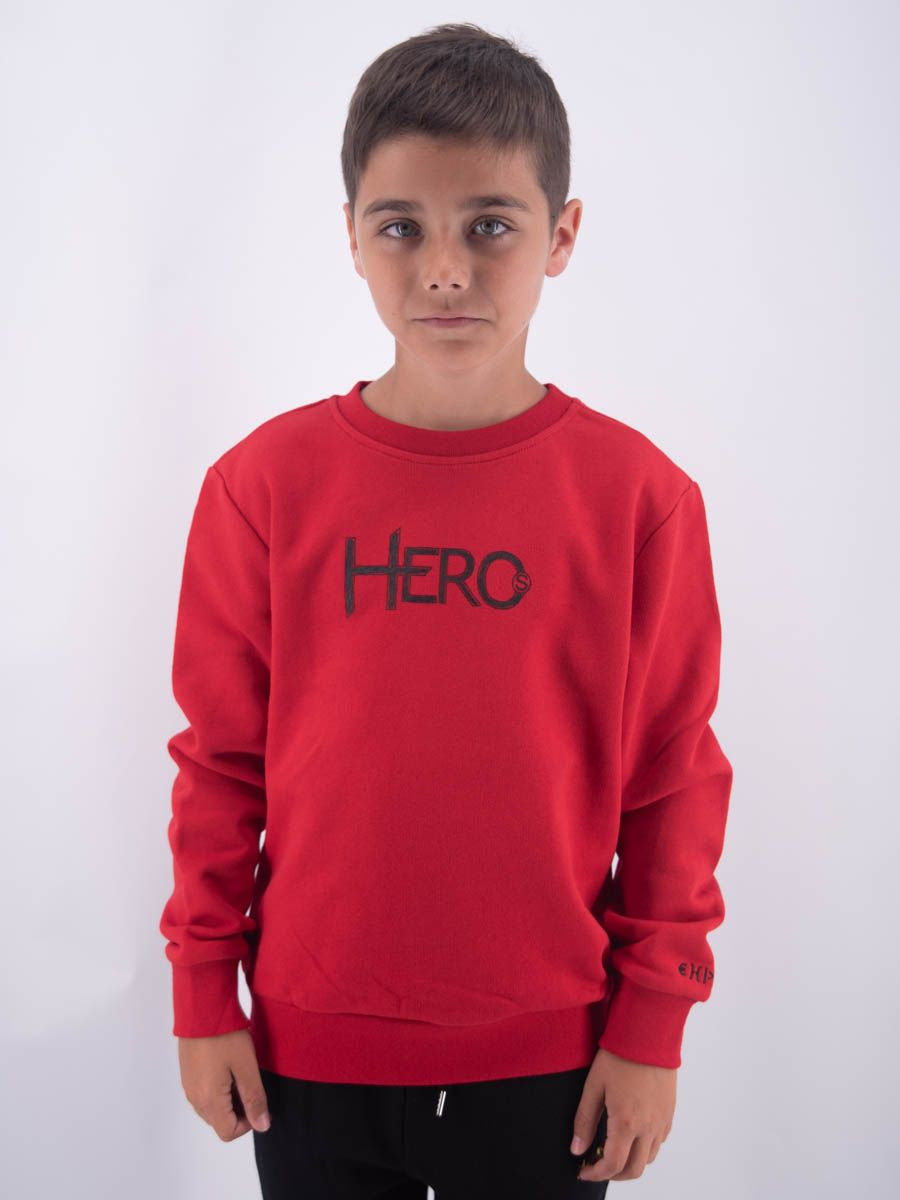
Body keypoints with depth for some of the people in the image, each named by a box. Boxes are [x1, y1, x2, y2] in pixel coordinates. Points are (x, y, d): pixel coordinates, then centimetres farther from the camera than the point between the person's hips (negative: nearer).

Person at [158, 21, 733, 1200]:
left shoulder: (640, 495, -9)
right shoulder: (263, 483, -7)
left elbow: (674, 779, -3)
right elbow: (220, 759, 0)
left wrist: (652, 1025, -1)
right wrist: (203, 993, 3)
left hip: (549, 1058, 0)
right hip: (308, 1050, 1)